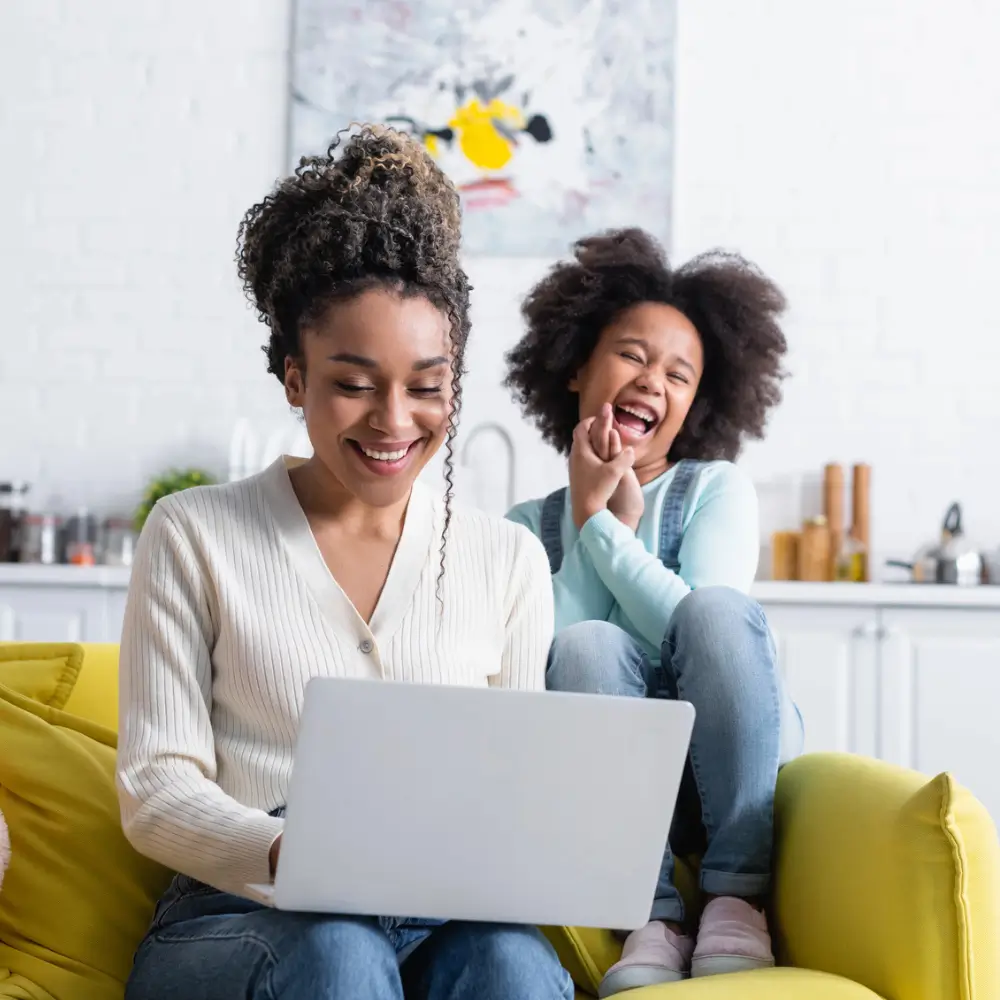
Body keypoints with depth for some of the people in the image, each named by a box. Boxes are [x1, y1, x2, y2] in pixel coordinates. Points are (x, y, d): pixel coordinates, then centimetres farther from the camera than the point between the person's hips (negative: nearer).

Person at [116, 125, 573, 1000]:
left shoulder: (509, 558, 11)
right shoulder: (193, 535, 4)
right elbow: (155, 788, 0)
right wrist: (284, 854, -22)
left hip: (452, 917, 2)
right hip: (237, 919, -1)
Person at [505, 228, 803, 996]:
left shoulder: (718, 490, 4)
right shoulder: (528, 527, 9)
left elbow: (703, 632, -15)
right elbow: (538, 680, -8)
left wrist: (598, 521, -11)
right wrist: (601, 520, -8)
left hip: (739, 768, -1)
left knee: (717, 608, -28)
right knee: (589, 643, -28)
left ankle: (737, 897, -24)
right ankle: (651, 917, -28)